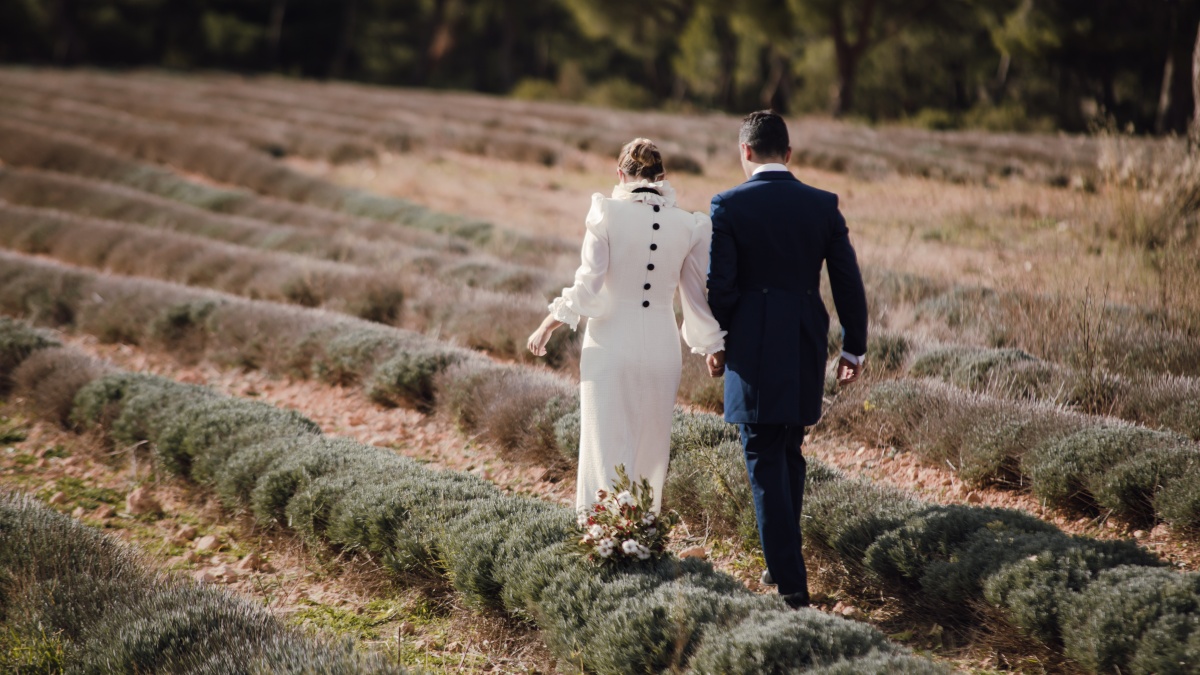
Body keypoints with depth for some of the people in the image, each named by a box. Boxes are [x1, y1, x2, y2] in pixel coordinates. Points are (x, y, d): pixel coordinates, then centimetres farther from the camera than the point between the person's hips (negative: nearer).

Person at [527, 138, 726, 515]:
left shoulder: (607, 214, -9)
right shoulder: (688, 226, 0)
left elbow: (587, 288, -12)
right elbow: (698, 299, 5)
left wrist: (547, 326, 0)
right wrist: (714, 347, 19)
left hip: (611, 346, -3)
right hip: (661, 350, 3)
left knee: (607, 451, 3)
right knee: (650, 453, 15)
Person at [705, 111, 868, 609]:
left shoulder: (729, 205, -8)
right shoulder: (822, 205, 2)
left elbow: (719, 284, -9)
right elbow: (848, 282, 3)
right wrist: (854, 347, 12)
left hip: (752, 347, -4)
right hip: (806, 348, 4)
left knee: (765, 463, -1)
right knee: (790, 455, 20)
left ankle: (791, 583, -6)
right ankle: (782, 563, 28)